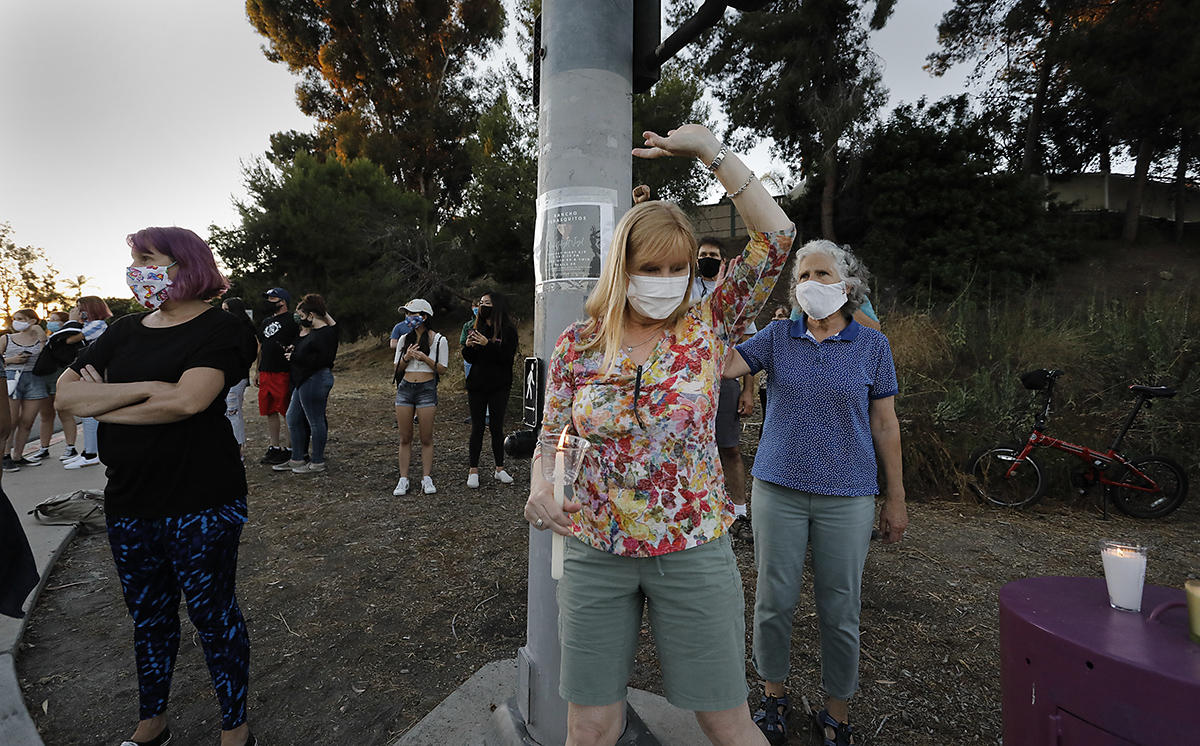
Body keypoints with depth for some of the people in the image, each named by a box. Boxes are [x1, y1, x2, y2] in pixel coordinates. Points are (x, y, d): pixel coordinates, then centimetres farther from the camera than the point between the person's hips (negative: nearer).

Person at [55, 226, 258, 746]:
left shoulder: (219, 329, -10)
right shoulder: (125, 331, 10)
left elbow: (188, 400, -24)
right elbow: (65, 394, 0)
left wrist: (103, 405, -8)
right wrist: (146, 388, -15)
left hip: (200, 506, -6)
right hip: (129, 503, 6)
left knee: (213, 616, 6)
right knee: (148, 618, 20)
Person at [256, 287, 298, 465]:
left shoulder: (291, 320, -5)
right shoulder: (266, 322, 20)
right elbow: (261, 348, 23)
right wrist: (257, 371, 20)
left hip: (283, 373, -8)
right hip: (266, 373, 8)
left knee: (287, 413, -3)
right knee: (270, 412, 11)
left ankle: (289, 450, 4)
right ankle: (274, 448, 20)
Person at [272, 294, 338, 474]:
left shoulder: (324, 332, -16)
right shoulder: (311, 331, 17)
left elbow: (324, 360, -24)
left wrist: (296, 357, -18)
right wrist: (292, 352, 8)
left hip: (315, 381, -11)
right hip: (304, 381, 11)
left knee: (315, 421, -1)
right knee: (293, 419, 16)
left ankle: (317, 462, 11)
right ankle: (297, 459, 26)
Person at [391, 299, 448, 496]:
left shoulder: (439, 340, -1)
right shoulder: (404, 339, 11)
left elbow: (442, 369, -2)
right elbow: (397, 368, 12)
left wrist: (424, 357, -16)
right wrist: (406, 357, -8)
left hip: (427, 389, -3)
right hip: (405, 389, 4)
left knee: (426, 438, 1)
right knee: (405, 438, 6)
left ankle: (427, 478, 11)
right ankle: (403, 479, 11)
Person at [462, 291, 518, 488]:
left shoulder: (508, 330, -4)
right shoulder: (478, 328, 10)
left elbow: (507, 357, -16)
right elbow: (470, 359, 11)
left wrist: (487, 344, -24)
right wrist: (468, 346, -9)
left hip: (499, 387, -3)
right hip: (477, 385, 4)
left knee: (497, 427, 4)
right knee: (477, 427, 5)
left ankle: (499, 469, 15)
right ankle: (473, 470, 11)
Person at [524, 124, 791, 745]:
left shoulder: (708, 327, -2)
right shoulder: (577, 344, 0)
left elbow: (776, 237, -10)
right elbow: (551, 438, 7)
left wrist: (711, 151, -11)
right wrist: (540, 486, -14)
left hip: (693, 549, 0)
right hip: (594, 550, 1)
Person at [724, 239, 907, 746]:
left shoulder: (872, 346, 2)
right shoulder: (778, 337, 3)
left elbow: (885, 425, 4)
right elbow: (721, 366, -11)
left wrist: (896, 498, 5)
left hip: (846, 497, 0)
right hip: (778, 489, 1)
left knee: (839, 611, 10)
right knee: (774, 601, 9)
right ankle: (773, 697, 33)